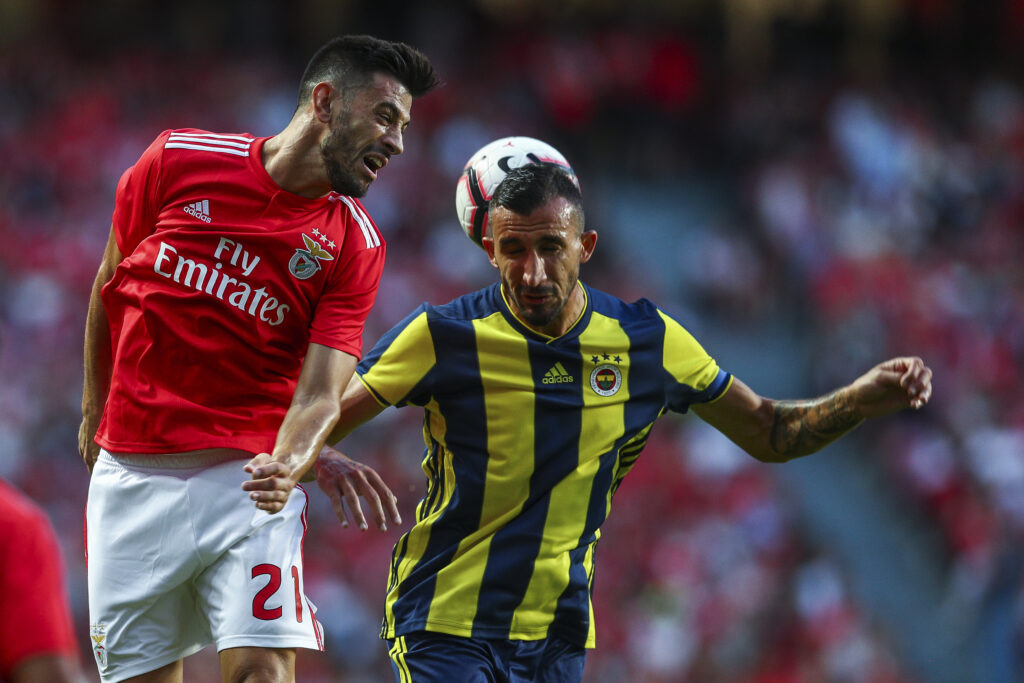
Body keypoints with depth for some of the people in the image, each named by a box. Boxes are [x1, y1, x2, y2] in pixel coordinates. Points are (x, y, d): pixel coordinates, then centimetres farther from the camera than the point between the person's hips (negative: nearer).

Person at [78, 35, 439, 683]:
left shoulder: (356, 245, -2)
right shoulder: (177, 160, -3)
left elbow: (319, 394, -10)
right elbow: (109, 284, 13)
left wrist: (287, 465, -31)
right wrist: (95, 409, 21)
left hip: (249, 476, 0)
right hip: (130, 473, 1)